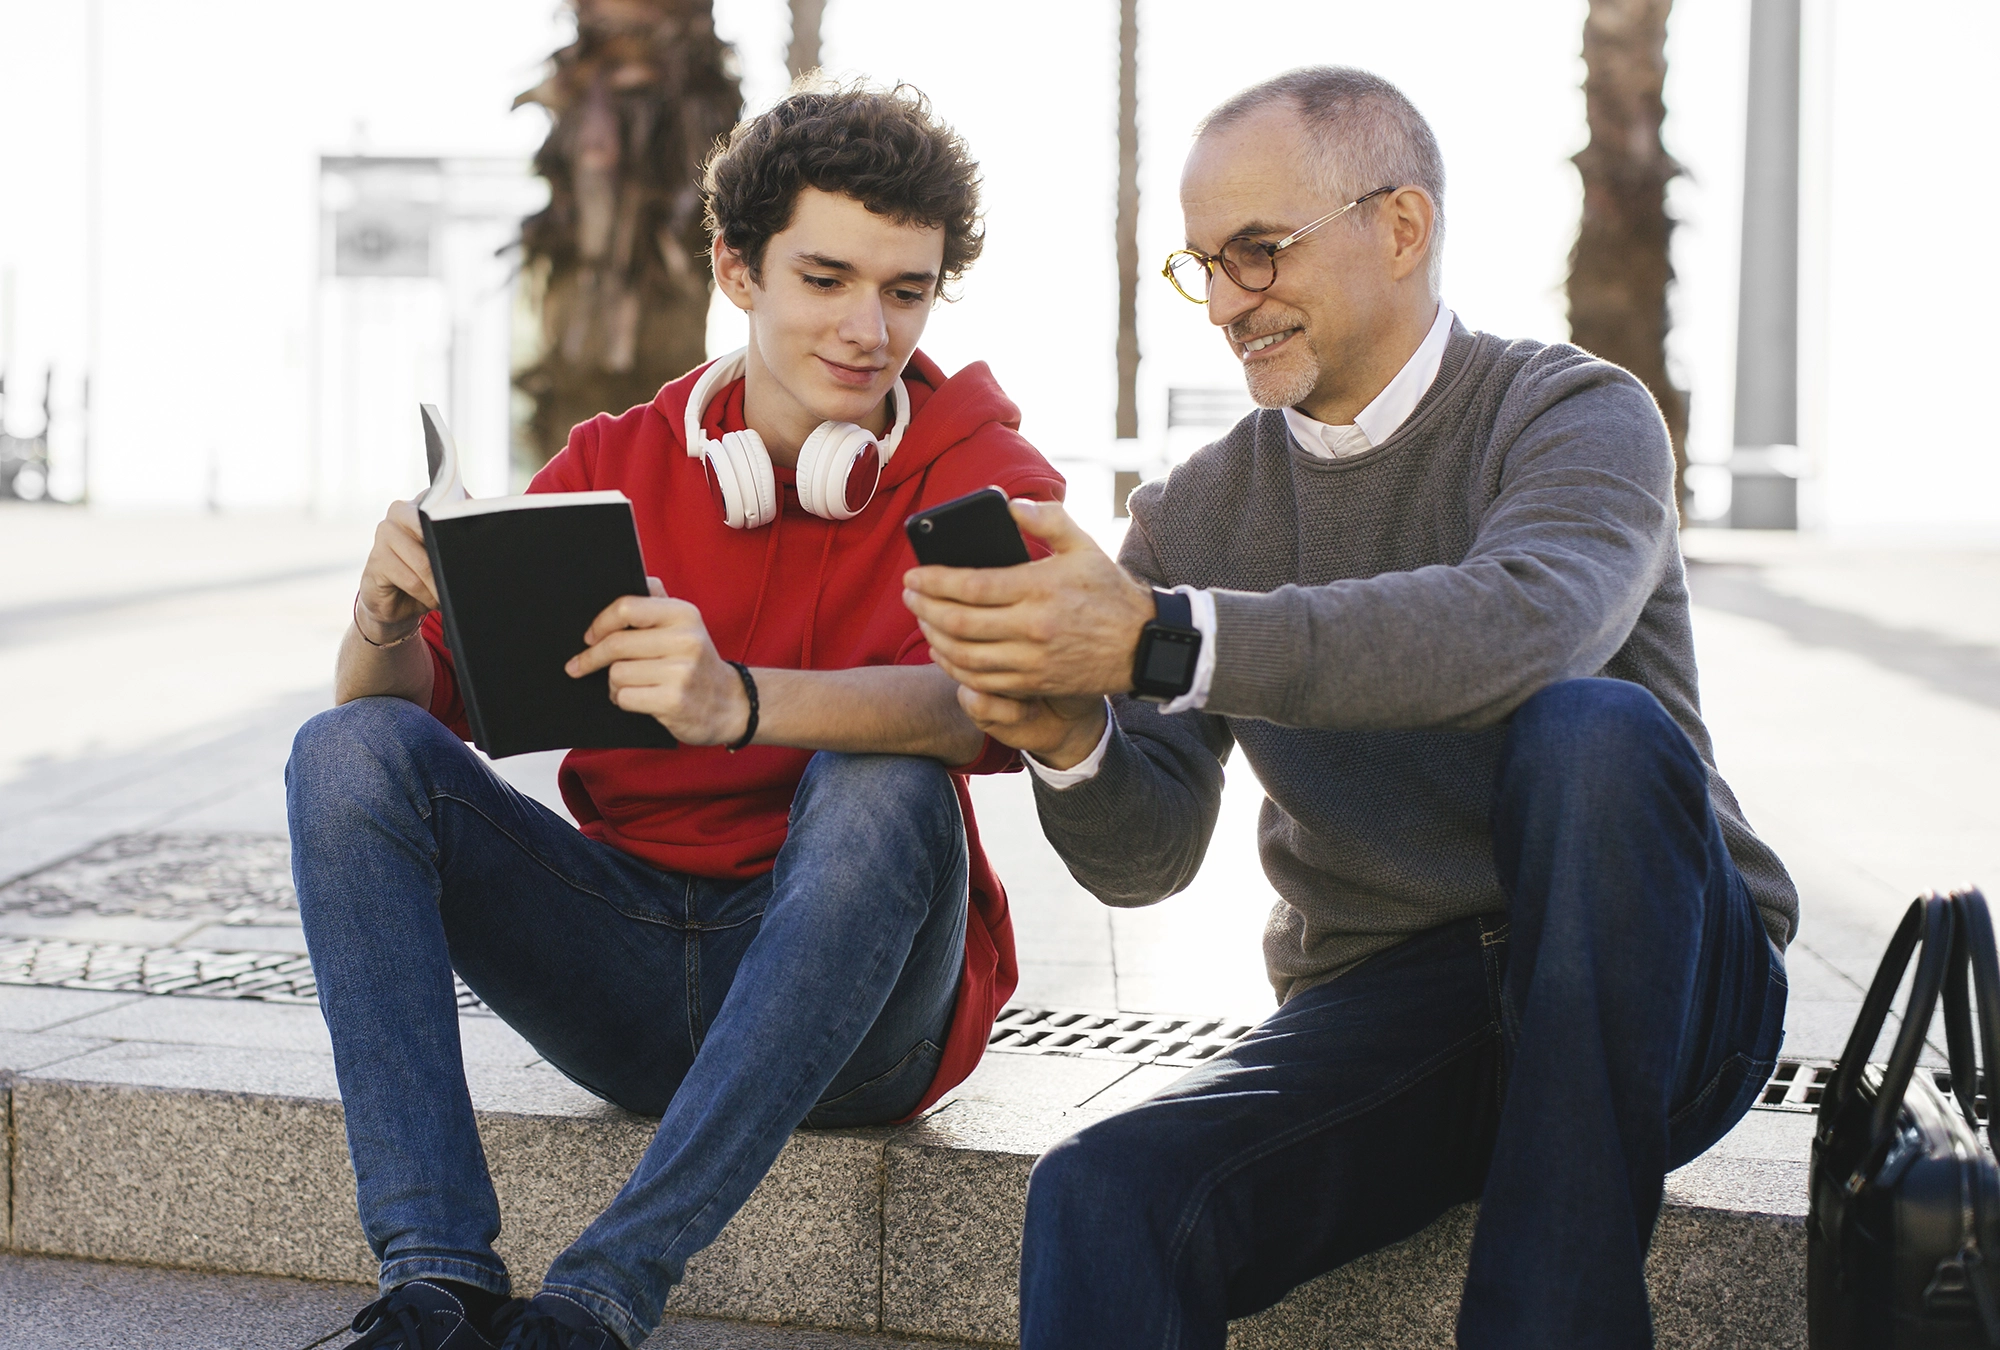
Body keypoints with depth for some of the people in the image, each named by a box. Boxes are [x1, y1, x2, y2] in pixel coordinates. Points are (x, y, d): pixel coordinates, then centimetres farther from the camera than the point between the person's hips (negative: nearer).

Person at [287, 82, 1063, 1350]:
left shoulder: (980, 473, -5)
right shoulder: (615, 467, 5)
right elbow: (411, 708, -1)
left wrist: (741, 703, -46)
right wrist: (390, 614, -26)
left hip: (856, 995, -3)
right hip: (632, 981, 3)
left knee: (883, 787, -33)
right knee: (351, 751, -14)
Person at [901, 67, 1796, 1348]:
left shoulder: (1577, 415, -5)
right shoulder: (1195, 515, 8)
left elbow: (1524, 626, -30)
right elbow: (1149, 854, 1)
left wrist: (1154, 642, -38)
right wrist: (1066, 736, -23)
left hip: (1647, 998, -1)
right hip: (1378, 1009, 1)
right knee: (1101, 1205, -28)